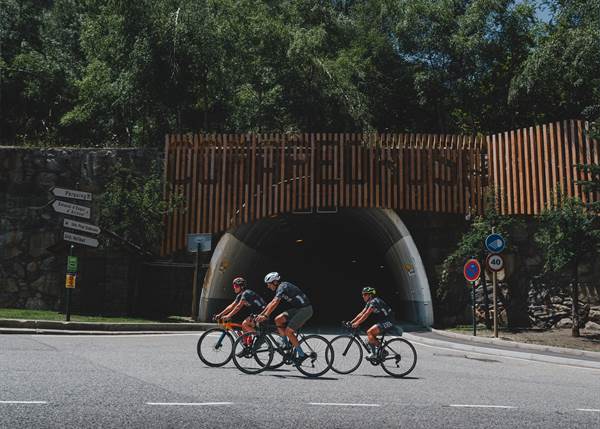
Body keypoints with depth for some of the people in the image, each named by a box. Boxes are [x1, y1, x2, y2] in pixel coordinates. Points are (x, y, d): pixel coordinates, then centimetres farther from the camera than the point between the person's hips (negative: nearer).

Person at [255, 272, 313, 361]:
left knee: (288, 331, -12)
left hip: (305, 309, -9)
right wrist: (261, 314, 14)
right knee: (278, 320, 0)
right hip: (297, 309, 9)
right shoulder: (280, 288, 13)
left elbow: (275, 303, -27)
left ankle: (301, 354, -1)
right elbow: (271, 303, 18)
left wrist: (265, 316, -29)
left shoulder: (282, 287, -16)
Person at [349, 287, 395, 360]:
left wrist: (357, 323, -27)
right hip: (383, 322, 10)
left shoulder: (374, 301, -18)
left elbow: (366, 315, -25)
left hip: (388, 322, -10)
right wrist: (351, 322, 5)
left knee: (369, 332, -19)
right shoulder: (369, 303, 12)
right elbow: (361, 314, 11)